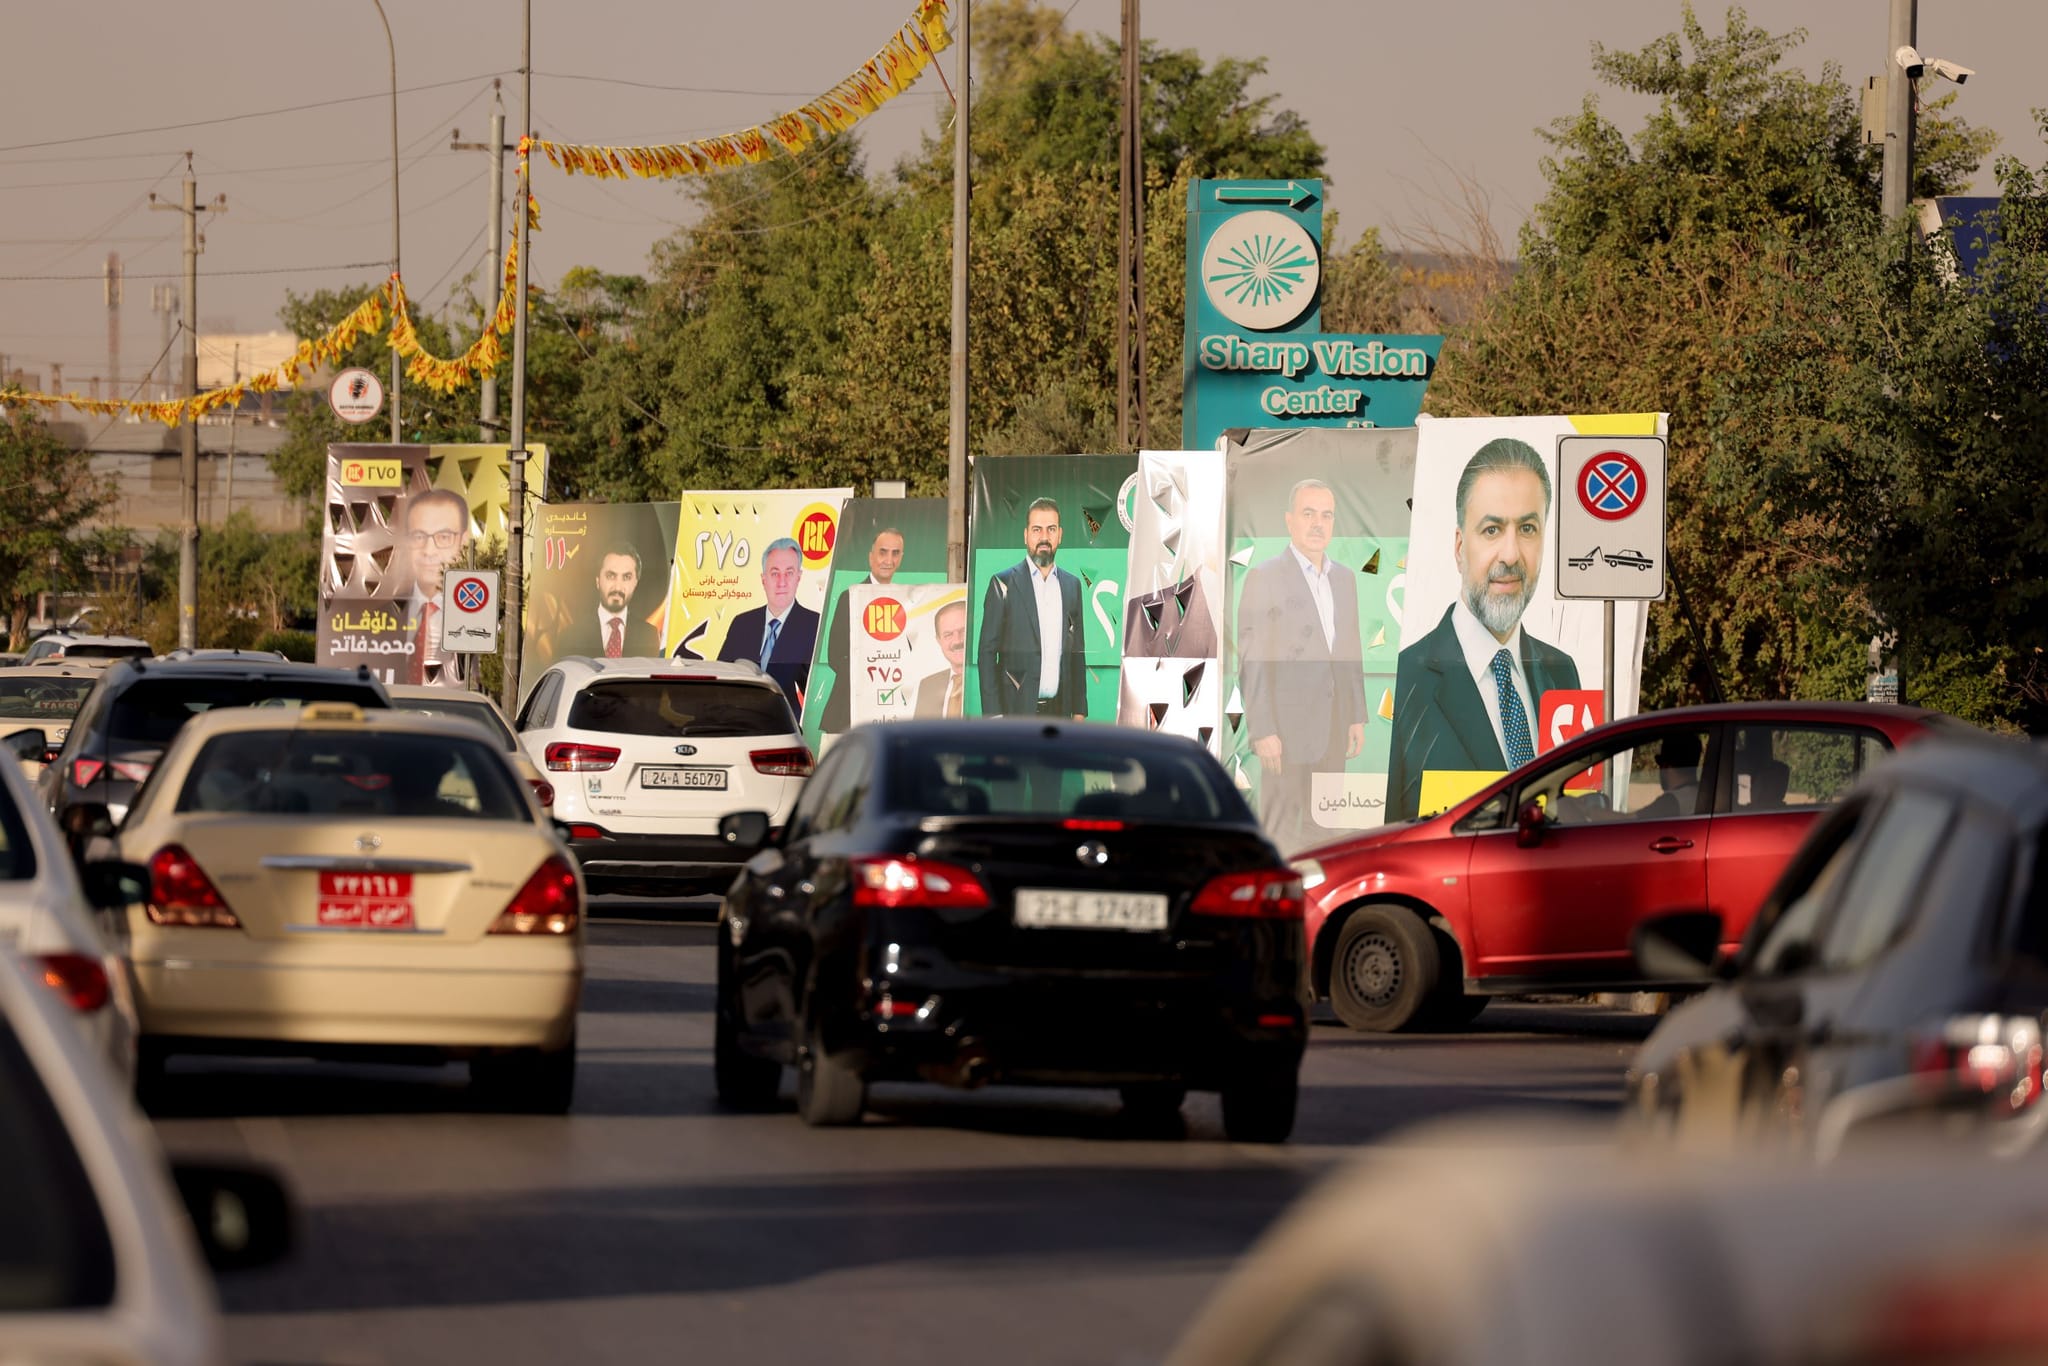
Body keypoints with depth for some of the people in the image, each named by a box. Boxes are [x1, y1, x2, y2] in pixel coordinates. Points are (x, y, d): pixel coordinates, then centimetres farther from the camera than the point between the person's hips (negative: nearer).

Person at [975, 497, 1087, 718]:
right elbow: (986, 651, -1)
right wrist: (993, 714, -9)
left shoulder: (1071, 585, 13)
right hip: (1016, 709, -4)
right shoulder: (1004, 584, 1)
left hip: (1058, 709, 4)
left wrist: (1079, 710, 10)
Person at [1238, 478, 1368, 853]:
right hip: (1287, 724, -6)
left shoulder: (1345, 578, 12)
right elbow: (1252, 662, -12)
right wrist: (1262, 732, -17)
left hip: (1333, 730, 6)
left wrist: (1357, 717, 12)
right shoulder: (1264, 578, -8)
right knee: (1282, 829, -5)